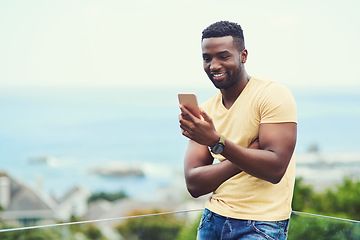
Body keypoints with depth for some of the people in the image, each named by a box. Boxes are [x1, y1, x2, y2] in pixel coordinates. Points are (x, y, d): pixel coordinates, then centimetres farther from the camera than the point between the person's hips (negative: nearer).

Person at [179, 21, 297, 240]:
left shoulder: (273, 95, -8)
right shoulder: (205, 111, 6)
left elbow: (276, 168, -19)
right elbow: (194, 185, -1)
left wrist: (217, 142, -26)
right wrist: (246, 157, -14)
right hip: (213, 220, 4)